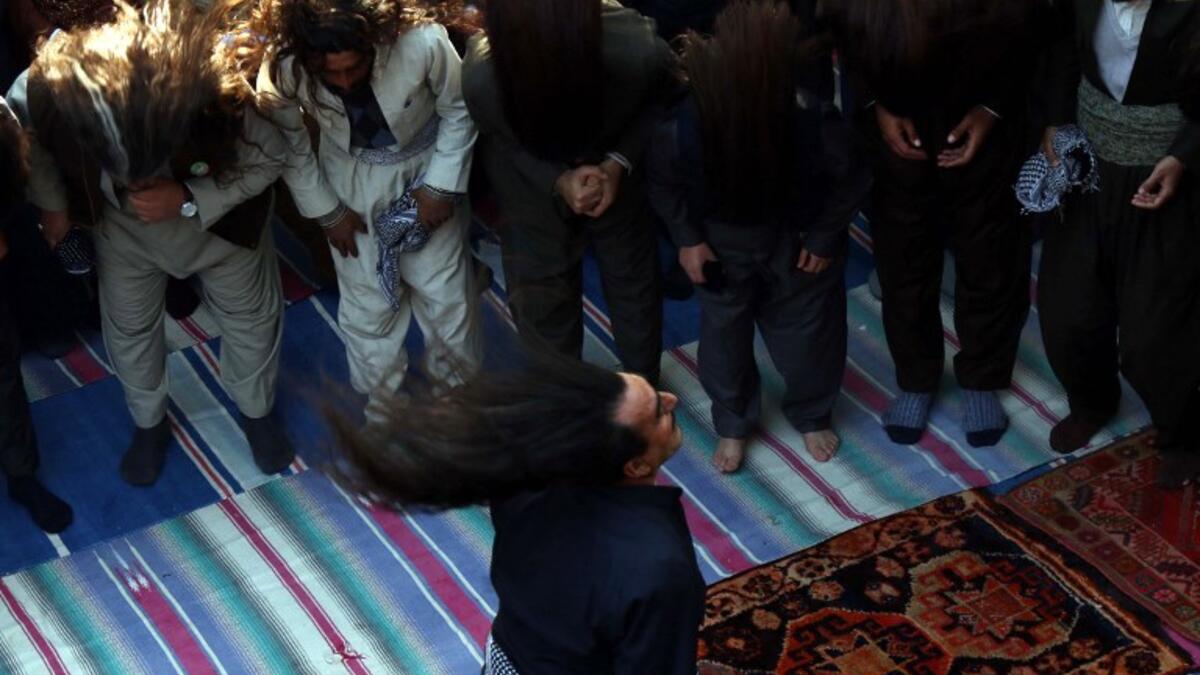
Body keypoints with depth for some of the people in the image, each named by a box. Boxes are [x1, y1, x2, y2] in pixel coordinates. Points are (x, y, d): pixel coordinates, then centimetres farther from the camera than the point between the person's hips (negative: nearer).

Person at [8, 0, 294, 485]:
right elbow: (20, 133, -13)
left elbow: (268, 158, -23)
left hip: (218, 215, -1)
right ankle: (149, 423, 47)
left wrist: (189, 201, -34)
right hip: (122, 224, 1)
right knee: (128, 327, 18)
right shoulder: (51, 89, -40)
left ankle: (257, 413, 48)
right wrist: (50, 202, -3)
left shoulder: (219, 99, -45)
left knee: (250, 318, 18)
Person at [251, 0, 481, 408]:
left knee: (445, 293, 10)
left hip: (425, 167, -1)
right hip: (351, 180, 1)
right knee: (367, 302, 10)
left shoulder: (422, 41, -35)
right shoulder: (283, 66, -30)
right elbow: (287, 145, -9)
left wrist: (441, 187, -13)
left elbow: (458, 110, -15)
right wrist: (327, 211, -5)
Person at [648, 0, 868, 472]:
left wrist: (824, 237, -8)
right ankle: (733, 424, 44)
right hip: (721, 238, 1)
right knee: (724, 331, 17)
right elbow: (662, 180, -10)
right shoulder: (681, 127, -35)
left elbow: (851, 179, -16)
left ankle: (812, 416, 48)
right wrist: (687, 238, -7)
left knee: (806, 329, 18)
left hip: (797, 237, 0)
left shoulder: (817, 124, -39)